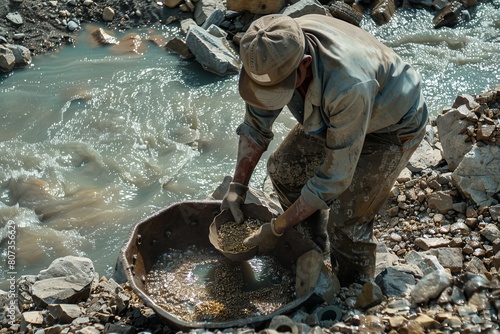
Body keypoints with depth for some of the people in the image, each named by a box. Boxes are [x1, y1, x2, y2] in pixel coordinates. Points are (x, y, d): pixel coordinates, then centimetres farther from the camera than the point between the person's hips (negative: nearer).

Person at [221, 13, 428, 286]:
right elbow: (256, 123, -9)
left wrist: (276, 228, -25)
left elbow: (334, 176, -33)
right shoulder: (277, 50, -25)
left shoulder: (348, 86, -45)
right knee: (283, 167, 4)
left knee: (346, 223, -13)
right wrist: (237, 187, -16)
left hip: (392, 126, -6)